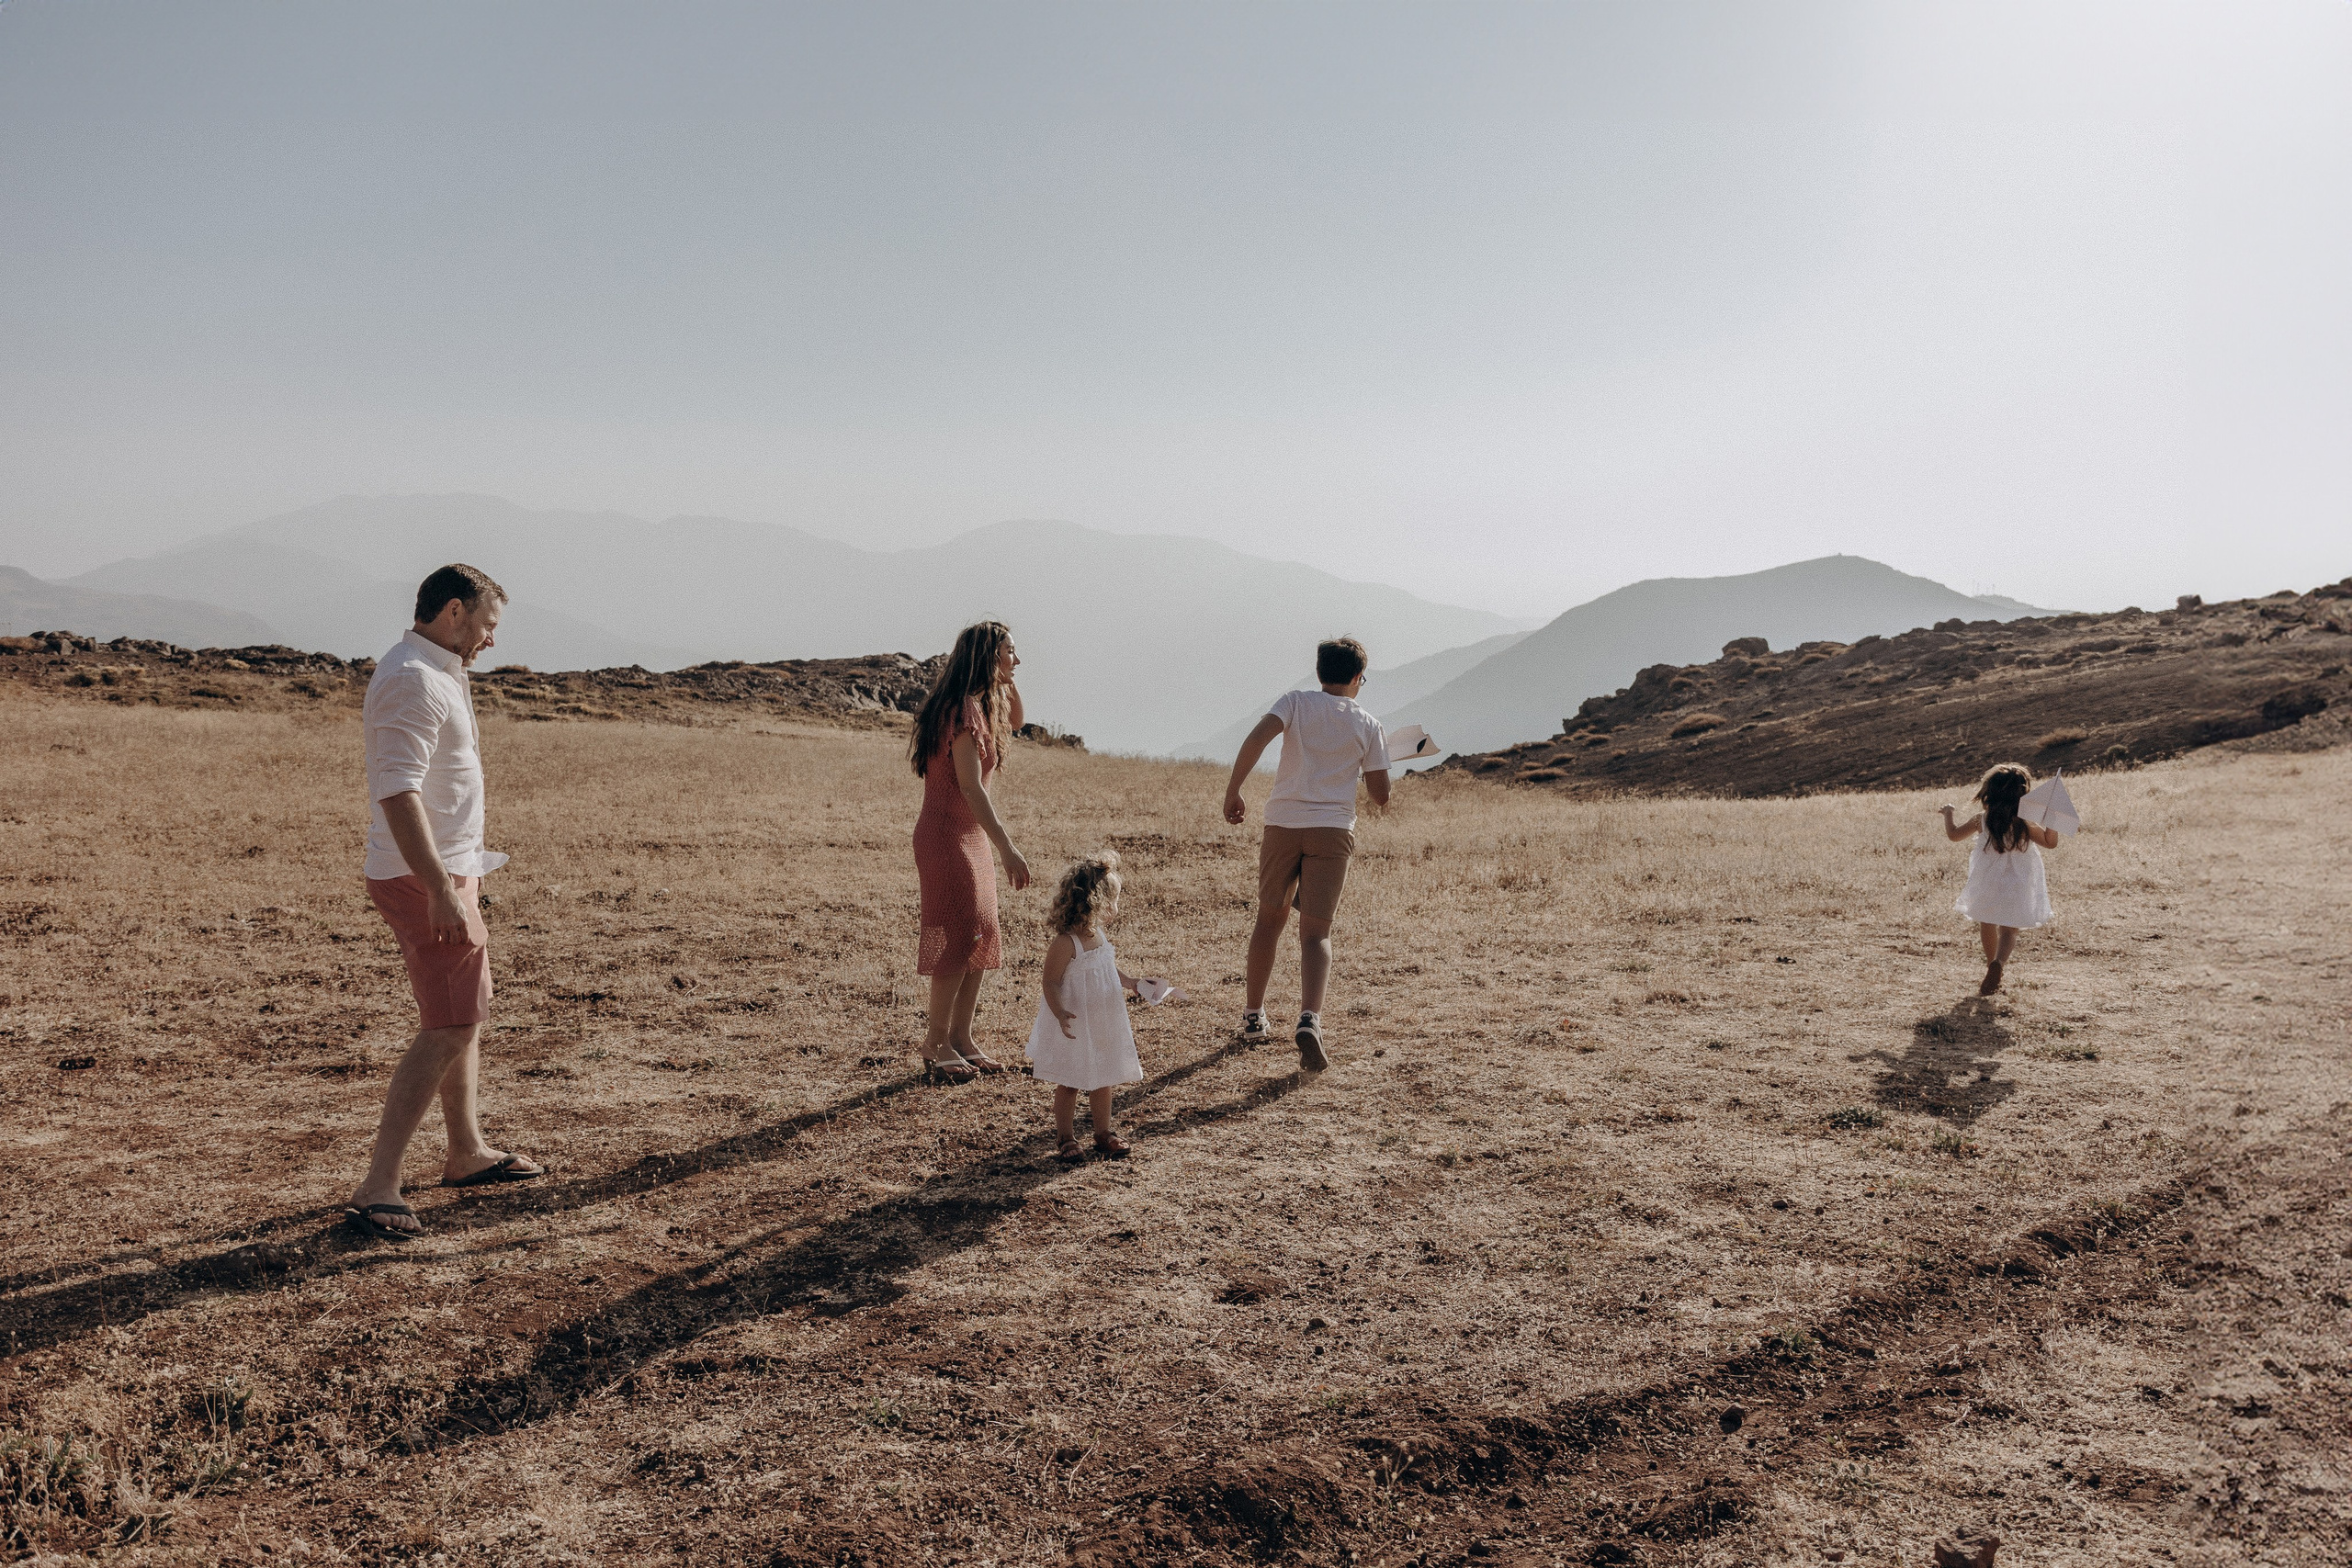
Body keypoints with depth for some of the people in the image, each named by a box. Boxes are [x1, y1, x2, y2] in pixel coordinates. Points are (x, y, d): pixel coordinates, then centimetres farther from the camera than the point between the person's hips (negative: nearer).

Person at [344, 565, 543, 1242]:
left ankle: (466, 1153, 34)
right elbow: (397, 793, -28)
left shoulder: (434, 674, 16)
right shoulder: (415, 680, -18)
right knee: (447, 1029, -12)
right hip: (424, 879, -11)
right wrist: (442, 891, -32)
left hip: (444, 872, 11)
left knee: (468, 1010, 20)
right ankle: (377, 1189, -11)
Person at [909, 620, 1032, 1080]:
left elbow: (1016, 720, 31)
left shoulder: (982, 704, 10)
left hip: (969, 836, 10)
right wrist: (1007, 848, -30)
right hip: (948, 836, -10)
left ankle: (961, 1039, 18)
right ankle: (936, 1045, 5)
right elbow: (971, 787, -26)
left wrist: (1006, 680, 12)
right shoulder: (964, 710, -19)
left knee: (981, 938, 10)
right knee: (959, 936, -5)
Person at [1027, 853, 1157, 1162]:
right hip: (1075, 1029, -8)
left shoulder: (1099, 937, 3)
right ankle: (1066, 1139, 19)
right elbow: (1051, 983, -23)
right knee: (1068, 1084, 6)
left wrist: (1131, 982, 15)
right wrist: (1060, 1013, -35)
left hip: (1102, 1027, 8)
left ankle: (1103, 1133, 31)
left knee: (1102, 1081, 17)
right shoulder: (1065, 944, -24)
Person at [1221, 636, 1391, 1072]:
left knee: (1270, 918, 17)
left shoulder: (1295, 702, 5)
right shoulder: (1368, 725, 7)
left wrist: (1232, 792, -9)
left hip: (1283, 825, 1)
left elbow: (1257, 738, -14)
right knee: (1316, 933, -2)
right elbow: (1380, 796, 7)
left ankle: (1253, 1017, 27)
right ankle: (1309, 1020, -25)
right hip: (1333, 830, -1)